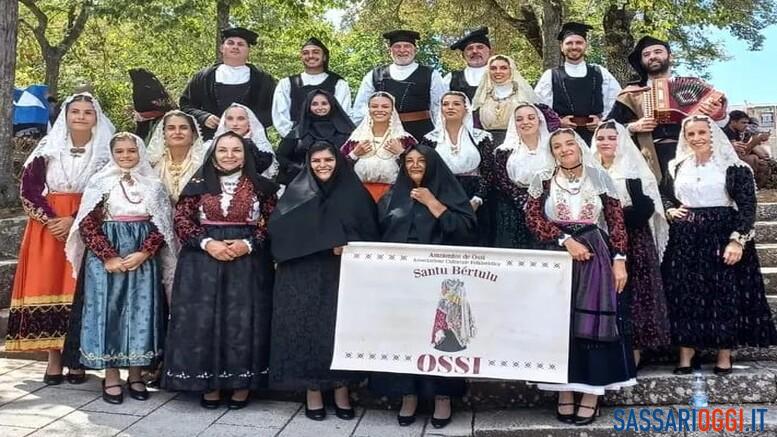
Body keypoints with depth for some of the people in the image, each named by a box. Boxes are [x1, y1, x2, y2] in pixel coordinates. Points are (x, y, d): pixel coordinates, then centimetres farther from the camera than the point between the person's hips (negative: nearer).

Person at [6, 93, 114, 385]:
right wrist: (51, 220, -12)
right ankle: (54, 359, 6)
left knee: (79, 290, -3)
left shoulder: (106, 151, 2)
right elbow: (29, 189, 1)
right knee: (47, 287, -1)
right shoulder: (48, 148, 5)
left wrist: (74, 220, -14)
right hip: (47, 226, 1)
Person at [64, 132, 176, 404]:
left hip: (143, 259, 2)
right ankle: (111, 376, 8)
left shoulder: (154, 185, 7)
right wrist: (108, 256, -13)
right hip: (106, 259, -1)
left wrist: (143, 253, -11)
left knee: (141, 311, 2)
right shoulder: (99, 183, 2)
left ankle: (136, 374, 12)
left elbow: (162, 226, 3)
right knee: (107, 310, -1)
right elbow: (88, 225, -4)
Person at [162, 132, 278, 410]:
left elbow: (272, 223, 1)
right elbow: (181, 220, 2)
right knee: (203, 319, -1)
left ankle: (242, 384, 11)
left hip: (248, 263, -1)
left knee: (243, 320, -1)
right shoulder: (199, 184, 7)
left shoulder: (260, 186, 4)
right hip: (203, 262, 1)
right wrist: (206, 243, -12)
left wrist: (248, 244, -13)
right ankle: (209, 383, 11)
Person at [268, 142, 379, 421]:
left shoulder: (355, 192, 6)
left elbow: (370, 233, 4)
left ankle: (342, 391, 12)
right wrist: (328, 243, -17)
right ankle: (312, 392, 9)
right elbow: (278, 227, -11)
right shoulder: (296, 192, 4)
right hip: (303, 275, 0)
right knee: (306, 329, -2)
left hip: (344, 275, 1)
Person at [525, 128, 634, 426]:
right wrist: (566, 240, -14)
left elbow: (616, 220, 3)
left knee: (594, 322, -2)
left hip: (595, 257, 0)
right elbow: (533, 217, -4)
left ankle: (591, 396, 6)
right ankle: (564, 395, 11)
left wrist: (619, 259, -4)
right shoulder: (543, 180, 4)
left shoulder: (600, 177, 4)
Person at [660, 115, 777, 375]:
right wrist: (670, 211, -1)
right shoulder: (677, 167, 9)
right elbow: (665, 197, 21)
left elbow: (747, 207, -8)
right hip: (684, 242, 4)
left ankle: (724, 355, 13)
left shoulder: (733, 167, -4)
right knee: (684, 296, 4)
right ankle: (685, 354, 13)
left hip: (722, 238, -3)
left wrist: (737, 240, -17)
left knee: (725, 295, 1)